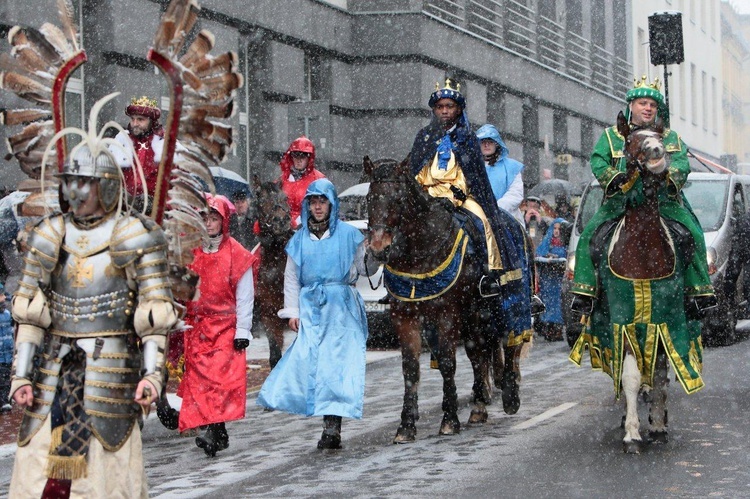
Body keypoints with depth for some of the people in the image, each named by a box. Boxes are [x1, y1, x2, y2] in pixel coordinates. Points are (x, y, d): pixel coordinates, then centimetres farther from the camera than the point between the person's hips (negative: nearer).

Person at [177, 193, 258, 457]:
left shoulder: (237, 254, -2)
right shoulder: (190, 251, 8)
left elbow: (244, 296, -1)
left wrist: (242, 331, -6)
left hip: (225, 326, -4)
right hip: (196, 326, 4)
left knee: (222, 378, -13)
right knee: (199, 379, -1)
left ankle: (214, 432, -18)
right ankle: (219, 435, 5)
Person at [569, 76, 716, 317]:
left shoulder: (671, 138, 16)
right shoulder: (611, 136, 13)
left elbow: (682, 163, 1)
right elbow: (598, 162, -1)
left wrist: (668, 177, -22)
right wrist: (618, 179, -20)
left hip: (663, 202, 1)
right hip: (620, 202, 0)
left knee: (694, 234, -18)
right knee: (589, 236, -18)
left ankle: (699, 291, -12)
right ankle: (585, 290, -13)